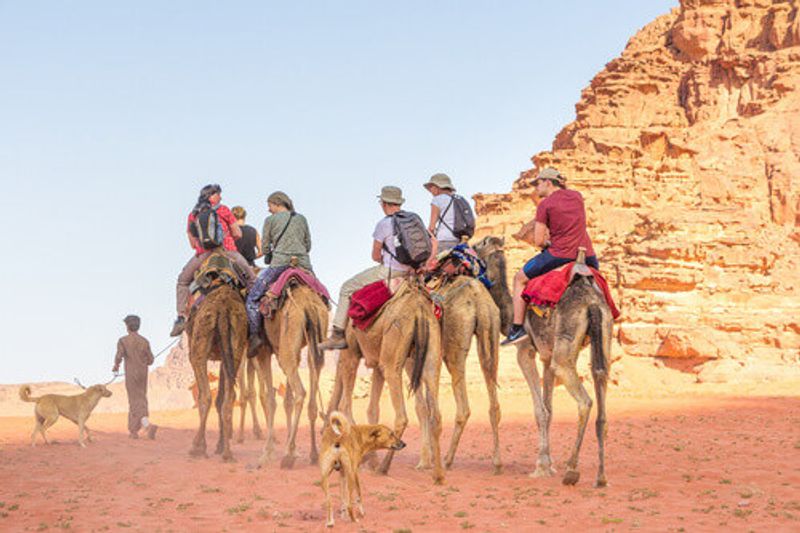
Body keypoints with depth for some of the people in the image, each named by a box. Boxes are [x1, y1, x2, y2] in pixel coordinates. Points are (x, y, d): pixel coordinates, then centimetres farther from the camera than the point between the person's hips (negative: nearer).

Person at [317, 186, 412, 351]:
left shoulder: (384, 224, -12)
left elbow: (375, 256, -7)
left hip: (389, 270, -7)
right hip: (408, 270, 7)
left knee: (347, 288, 5)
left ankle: (338, 335, 1)